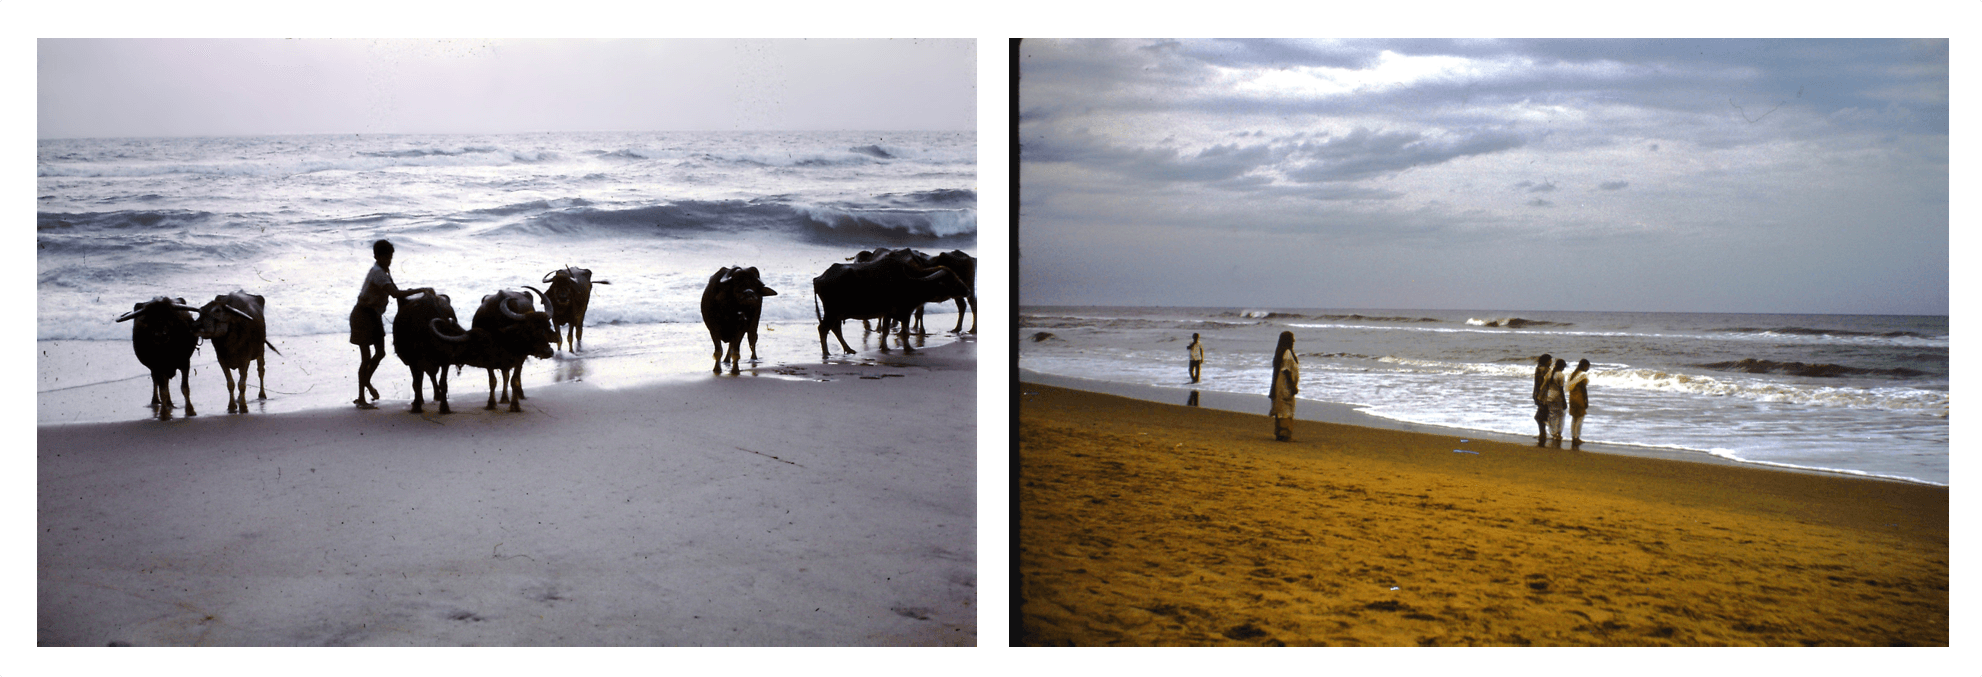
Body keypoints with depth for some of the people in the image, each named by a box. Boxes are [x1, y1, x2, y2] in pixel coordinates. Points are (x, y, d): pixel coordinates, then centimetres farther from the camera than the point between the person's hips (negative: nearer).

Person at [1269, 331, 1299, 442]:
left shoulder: (1279, 352, 13)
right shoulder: (1287, 353, -16)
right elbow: (1286, 371, -20)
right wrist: (1292, 386, -17)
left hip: (1279, 386, 10)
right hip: (1286, 386, -10)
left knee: (1280, 411, 11)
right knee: (1286, 410, -7)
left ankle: (1278, 434, 14)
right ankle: (1285, 434, -8)